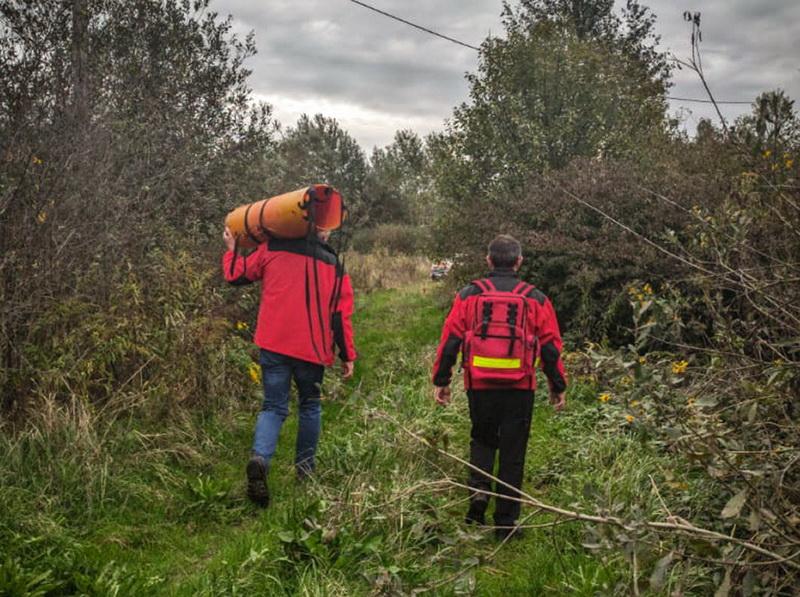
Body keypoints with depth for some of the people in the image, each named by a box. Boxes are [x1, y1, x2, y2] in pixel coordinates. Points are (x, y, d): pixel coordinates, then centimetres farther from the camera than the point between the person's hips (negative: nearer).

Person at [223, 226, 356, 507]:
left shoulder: (271, 249, 3)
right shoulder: (333, 264, 4)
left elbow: (237, 275, 5)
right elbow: (341, 314, 2)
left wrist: (231, 249, 25)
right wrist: (347, 355, 7)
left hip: (273, 344, 0)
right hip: (312, 348, 0)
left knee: (273, 407, 6)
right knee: (310, 405, 19)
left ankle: (260, 457, -19)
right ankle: (305, 467, 21)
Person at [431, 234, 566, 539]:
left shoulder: (469, 295, 2)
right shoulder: (535, 299, 3)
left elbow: (450, 340, 1)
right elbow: (551, 348, 5)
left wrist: (441, 381, 8)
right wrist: (558, 387, 14)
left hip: (479, 385, 0)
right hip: (519, 388, 0)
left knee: (482, 439, 23)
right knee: (512, 454, 8)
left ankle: (478, 489, 0)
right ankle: (506, 522, 13)